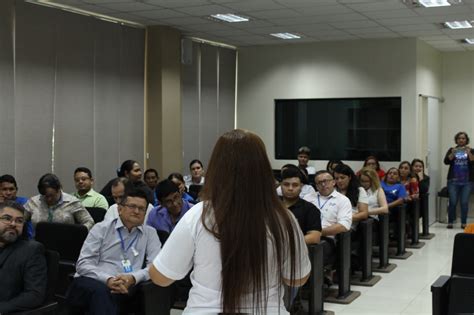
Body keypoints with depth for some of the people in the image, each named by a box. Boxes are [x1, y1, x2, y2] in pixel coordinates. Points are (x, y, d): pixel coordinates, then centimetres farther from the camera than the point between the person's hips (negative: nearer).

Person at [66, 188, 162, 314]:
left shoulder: (150, 233, 13)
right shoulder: (101, 228, 8)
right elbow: (83, 264, -1)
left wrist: (133, 278, -20)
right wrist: (108, 279, -20)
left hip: (122, 287, 0)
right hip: (90, 282, 0)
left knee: (110, 294, -37)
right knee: (101, 291, -37)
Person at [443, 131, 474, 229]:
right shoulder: (451, 150, 9)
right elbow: (446, 161, -4)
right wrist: (453, 153, -20)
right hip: (453, 181, 0)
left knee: (464, 202, -2)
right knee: (453, 202, -4)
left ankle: (463, 223, 6)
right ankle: (450, 222, 4)